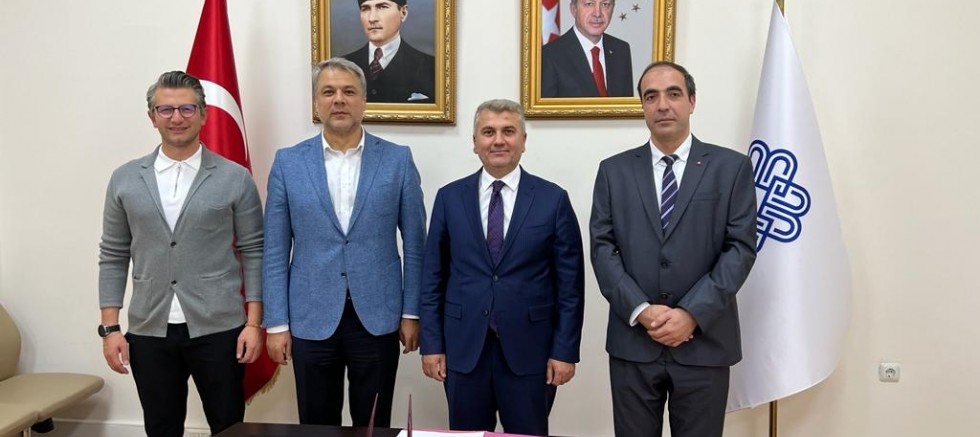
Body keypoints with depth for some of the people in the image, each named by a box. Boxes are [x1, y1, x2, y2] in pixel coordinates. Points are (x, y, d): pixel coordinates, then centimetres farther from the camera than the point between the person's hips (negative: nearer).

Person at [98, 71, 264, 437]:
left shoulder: (235, 178, -1)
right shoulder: (125, 180, 6)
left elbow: (253, 253, -1)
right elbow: (113, 258, 9)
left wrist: (254, 323, -6)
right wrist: (109, 328, 4)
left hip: (218, 330, -2)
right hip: (149, 332, 2)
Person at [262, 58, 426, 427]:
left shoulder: (397, 160, 0)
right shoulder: (288, 162, 2)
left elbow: (414, 244, 2)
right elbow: (275, 252, 3)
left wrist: (411, 312, 0)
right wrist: (276, 322, -1)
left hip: (377, 316, -1)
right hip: (311, 318, 1)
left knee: (373, 427, 10)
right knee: (316, 427, 13)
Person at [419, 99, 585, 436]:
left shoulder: (553, 199, -2)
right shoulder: (450, 197, 3)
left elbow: (570, 283, -1)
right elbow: (433, 277, 5)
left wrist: (565, 351, -4)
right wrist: (431, 343, 1)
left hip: (529, 348, -1)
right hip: (463, 347, 2)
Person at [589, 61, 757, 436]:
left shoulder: (732, 167, 3)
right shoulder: (614, 171, 7)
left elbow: (741, 248, -4)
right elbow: (602, 248, 0)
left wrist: (692, 314, -14)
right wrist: (641, 311, -13)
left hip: (704, 343, -1)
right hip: (632, 342, 1)